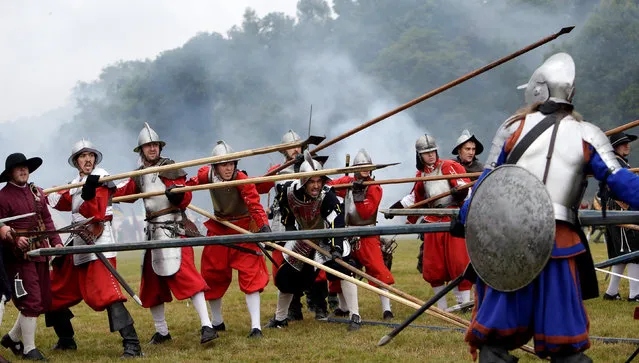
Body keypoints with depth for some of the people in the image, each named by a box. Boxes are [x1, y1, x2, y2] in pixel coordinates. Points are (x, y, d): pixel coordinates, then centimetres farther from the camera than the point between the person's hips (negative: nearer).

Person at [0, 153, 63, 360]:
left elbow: (47, 220, 17)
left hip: (40, 253, 7)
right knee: (31, 301, -8)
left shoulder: (37, 193, 13)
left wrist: (56, 241, 7)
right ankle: (28, 349, 5)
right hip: (19, 256, -7)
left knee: (44, 301, 11)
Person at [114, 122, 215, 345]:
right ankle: (161, 331, 25)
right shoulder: (139, 175, 13)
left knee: (185, 273, -20)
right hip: (154, 230, 7)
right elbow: (124, 193, 20)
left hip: (174, 228, -7)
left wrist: (178, 194, -29)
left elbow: (186, 198, -7)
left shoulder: (169, 168, -3)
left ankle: (206, 325, -24)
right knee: (152, 279, 11)